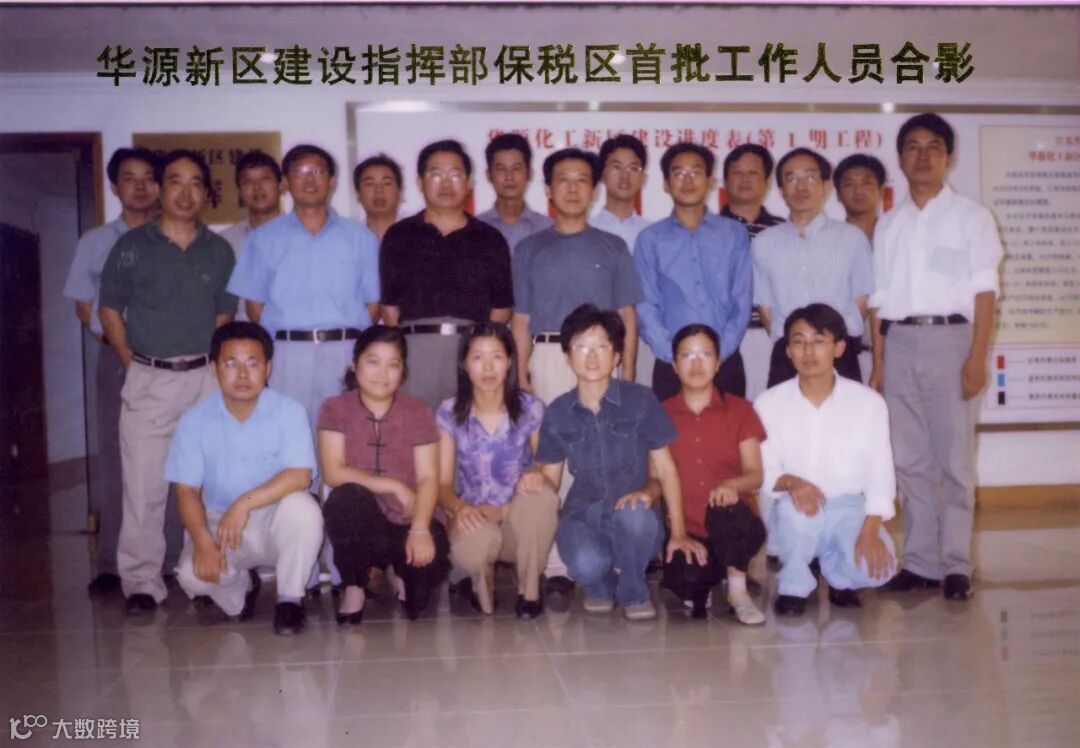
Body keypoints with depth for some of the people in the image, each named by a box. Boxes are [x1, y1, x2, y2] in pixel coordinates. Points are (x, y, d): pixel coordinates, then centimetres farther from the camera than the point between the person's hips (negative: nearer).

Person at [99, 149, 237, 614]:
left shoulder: (219, 251, 8)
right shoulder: (131, 246, 3)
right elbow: (110, 311, 7)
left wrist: (211, 363, 3)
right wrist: (132, 363, 0)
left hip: (206, 378, 2)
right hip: (149, 380, -2)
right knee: (144, 483, -2)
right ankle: (142, 582, 6)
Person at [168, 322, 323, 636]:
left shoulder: (288, 411, -12)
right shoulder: (195, 420, -7)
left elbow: (300, 475, -21)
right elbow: (187, 491, -8)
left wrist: (245, 503, -31)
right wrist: (203, 541, -24)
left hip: (276, 522, -1)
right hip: (219, 522, 1)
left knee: (302, 507, -34)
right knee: (193, 574, -27)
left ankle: (289, 600, -10)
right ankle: (242, 587, 12)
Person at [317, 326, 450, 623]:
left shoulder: (417, 412, -1)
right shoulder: (335, 409, -3)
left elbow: (428, 477, -9)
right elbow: (333, 473, -13)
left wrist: (420, 529, -26)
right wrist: (395, 486, -15)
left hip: (407, 520, 0)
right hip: (359, 522, 0)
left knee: (430, 558, -30)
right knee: (348, 496, -33)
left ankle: (402, 576, 10)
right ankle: (353, 586, -8)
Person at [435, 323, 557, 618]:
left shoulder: (530, 408, -5)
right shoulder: (449, 413, -5)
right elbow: (442, 483, -5)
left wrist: (537, 477, -26)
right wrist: (459, 507, -28)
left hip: (523, 522, 1)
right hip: (474, 517, -1)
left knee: (542, 495, -34)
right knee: (474, 544, -38)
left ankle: (529, 592, -10)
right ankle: (481, 585, 3)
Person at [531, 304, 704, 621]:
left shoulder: (641, 401, -3)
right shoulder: (557, 413, 3)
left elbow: (665, 467, 0)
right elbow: (550, 479, 9)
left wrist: (678, 532, -3)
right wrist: (535, 479, -16)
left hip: (635, 519, 0)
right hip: (583, 515, 1)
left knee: (634, 512, -38)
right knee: (586, 564, -34)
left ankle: (633, 592, -6)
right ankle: (600, 586, 8)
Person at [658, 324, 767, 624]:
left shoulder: (740, 410, 6)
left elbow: (755, 474, -2)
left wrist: (731, 485, -24)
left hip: (731, 529, 0)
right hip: (685, 529, 0)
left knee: (726, 511, -38)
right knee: (686, 582, -32)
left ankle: (737, 591, -10)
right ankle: (698, 587, 10)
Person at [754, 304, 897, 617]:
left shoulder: (868, 401, -6)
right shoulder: (768, 403, -6)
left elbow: (880, 474, -7)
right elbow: (762, 471, -5)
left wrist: (870, 531, -20)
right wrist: (789, 482, -28)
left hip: (849, 509, 1)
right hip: (792, 513, -1)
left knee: (876, 566, -26)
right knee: (797, 505, -36)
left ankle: (838, 575, 13)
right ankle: (794, 583, -6)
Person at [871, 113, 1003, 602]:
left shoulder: (971, 217, 5)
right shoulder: (889, 225, 15)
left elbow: (985, 292, -2)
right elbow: (880, 300, 12)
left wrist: (977, 358, -12)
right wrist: (877, 364, 5)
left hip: (950, 339, -3)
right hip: (900, 342, 4)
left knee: (954, 457, -3)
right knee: (910, 459, 5)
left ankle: (955, 564, 5)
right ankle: (920, 561, 13)